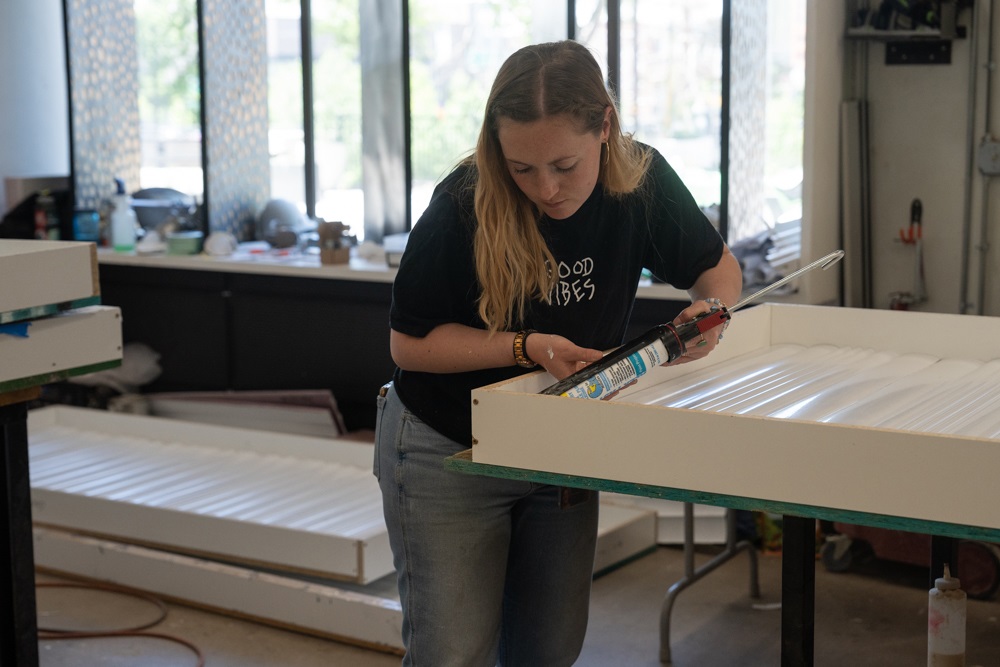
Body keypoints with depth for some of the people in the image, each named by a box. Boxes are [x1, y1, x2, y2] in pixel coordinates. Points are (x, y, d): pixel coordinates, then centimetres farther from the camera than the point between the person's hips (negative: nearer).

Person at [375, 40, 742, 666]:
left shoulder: (643, 179, -15)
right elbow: (410, 344, -16)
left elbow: (716, 264, 3)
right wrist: (527, 348, -28)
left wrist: (711, 309, -20)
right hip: (448, 450, -4)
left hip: (563, 448, 4)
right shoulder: (465, 204, -25)